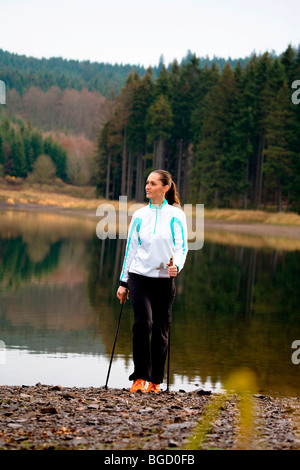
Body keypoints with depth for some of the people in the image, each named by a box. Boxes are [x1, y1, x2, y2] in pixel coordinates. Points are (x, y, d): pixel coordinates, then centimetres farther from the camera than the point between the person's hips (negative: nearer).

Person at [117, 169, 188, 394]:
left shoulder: (176, 215, 2)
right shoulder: (139, 215, 8)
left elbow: (181, 246, -1)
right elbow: (130, 248, 12)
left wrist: (177, 266, -23)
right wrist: (123, 282, 11)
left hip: (164, 279, 0)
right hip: (139, 276, 0)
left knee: (161, 329, 3)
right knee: (143, 322, -17)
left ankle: (155, 380, 16)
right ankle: (140, 377, -9)